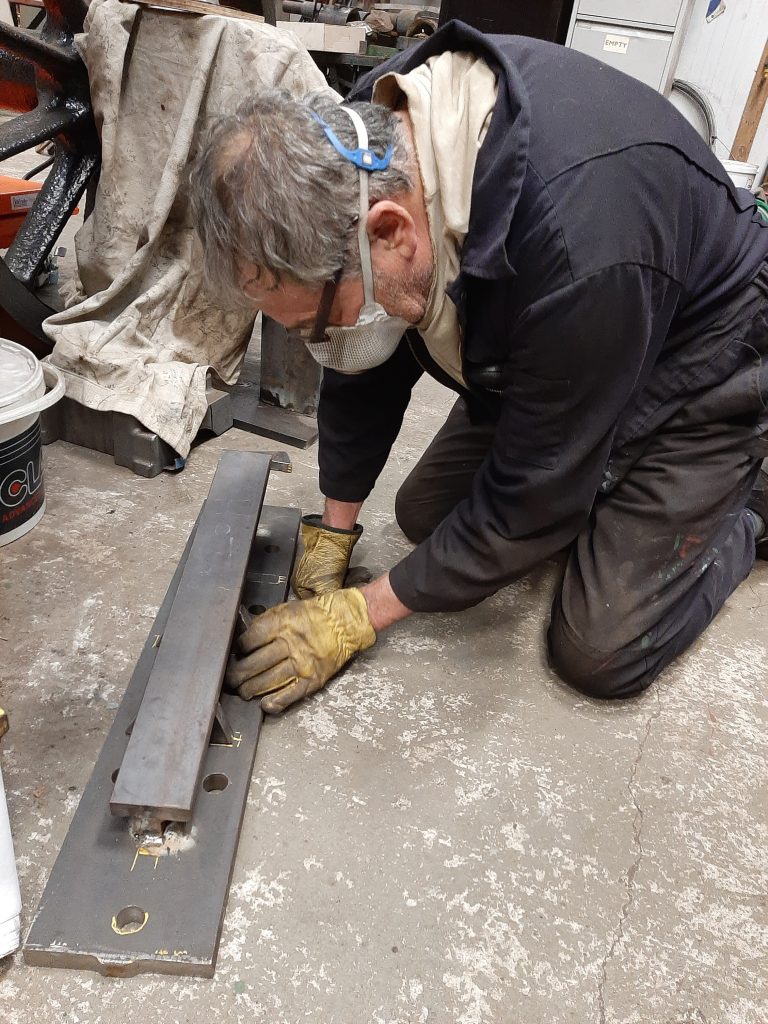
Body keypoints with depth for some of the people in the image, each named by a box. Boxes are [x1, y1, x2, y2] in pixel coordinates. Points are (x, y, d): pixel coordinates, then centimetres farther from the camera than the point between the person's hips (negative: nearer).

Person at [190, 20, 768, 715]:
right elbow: (364, 370, -7)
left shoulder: (580, 251, -43)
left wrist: (361, 617, -22)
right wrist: (333, 532, -2)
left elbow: (530, 499, -30)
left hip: (694, 364, -6)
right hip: (537, 357, 7)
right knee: (425, 516, 4)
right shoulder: (367, 133, -19)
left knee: (601, 653, -10)